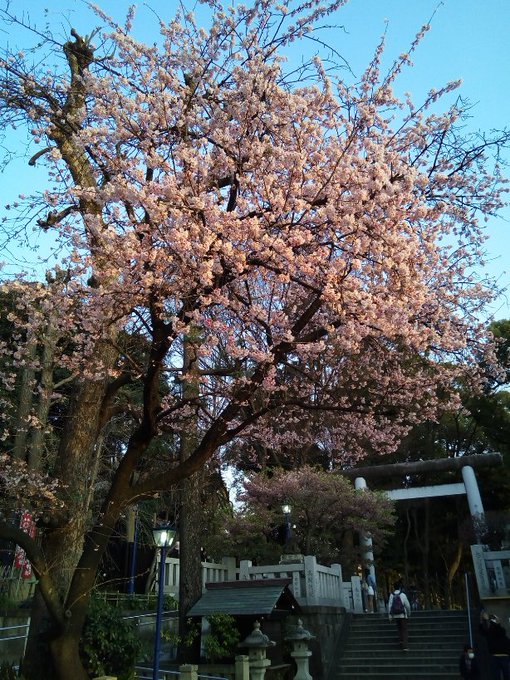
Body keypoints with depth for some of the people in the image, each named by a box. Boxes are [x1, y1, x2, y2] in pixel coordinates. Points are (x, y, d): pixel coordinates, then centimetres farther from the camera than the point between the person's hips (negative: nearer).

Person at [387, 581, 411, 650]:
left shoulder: (391, 595, -1)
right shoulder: (402, 595, -9)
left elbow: (389, 606, -3)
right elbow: (407, 605, -4)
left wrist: (390, 616, 3)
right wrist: (409, 614, 12)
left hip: (395, 616, 3)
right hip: (403, 615, -3)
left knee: (400, 629, 20)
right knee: (405, 630, 2)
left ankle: (402, 643, 25)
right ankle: (405, 646, -5)